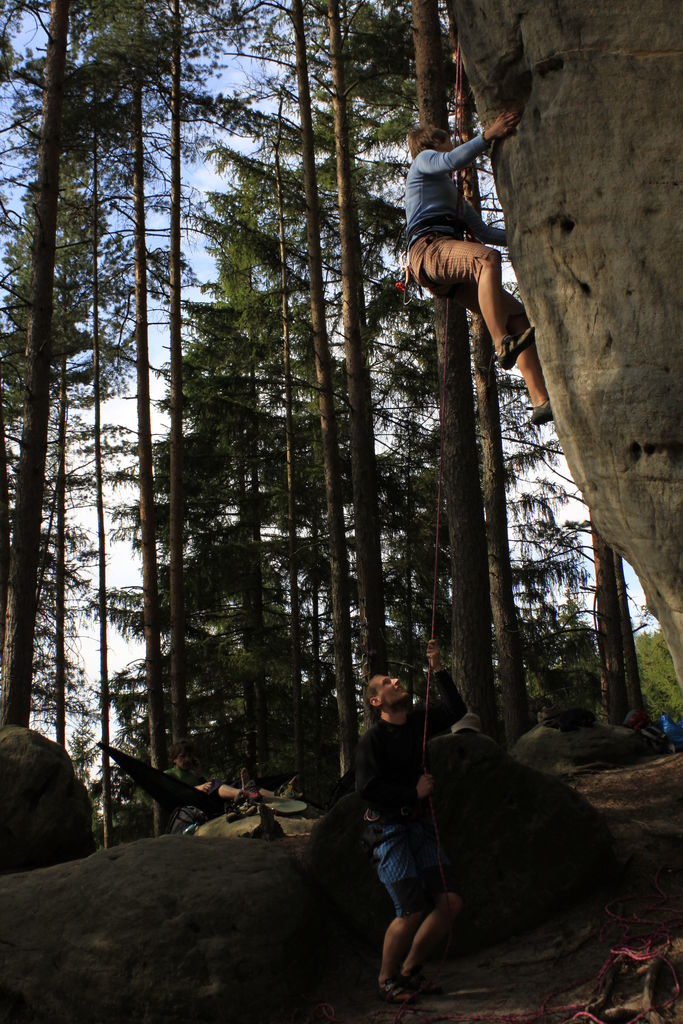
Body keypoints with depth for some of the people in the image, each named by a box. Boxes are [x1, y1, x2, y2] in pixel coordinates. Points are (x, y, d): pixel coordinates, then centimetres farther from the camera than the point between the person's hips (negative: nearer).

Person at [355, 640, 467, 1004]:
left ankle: (410, 970, 17)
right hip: (389, 830, -7)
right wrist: (414, 792, -13)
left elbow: (456, 711, 13)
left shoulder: (418, 721, 8)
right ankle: (387, 980, 12)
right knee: (412, 911, -12)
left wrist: (438, 670, 4)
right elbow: (367, 788, -18)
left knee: (450, 902, -1)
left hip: (419, 824, 7)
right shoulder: (372, 739, -11)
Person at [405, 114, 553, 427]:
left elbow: (484, 232, 41)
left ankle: (541, 402, -17)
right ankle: (503, 345, -50)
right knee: (487, 258, -38)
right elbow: (451, 161, -6)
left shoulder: (453, 193, 43)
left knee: (518, 316, -6)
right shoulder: (424, 160, 19)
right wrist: (488, 135, -15)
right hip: (429, 246, -8)